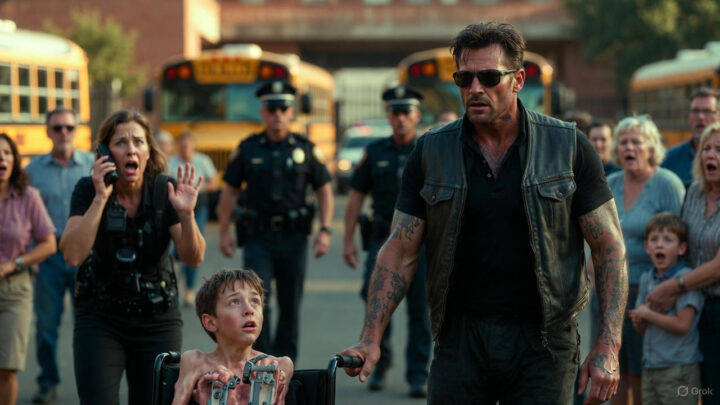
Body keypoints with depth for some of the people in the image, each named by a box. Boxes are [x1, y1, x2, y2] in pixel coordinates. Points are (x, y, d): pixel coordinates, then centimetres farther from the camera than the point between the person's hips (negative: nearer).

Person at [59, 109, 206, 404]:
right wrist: (100, 199, -26)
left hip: (157, 321, 1)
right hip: (100, 318, -1)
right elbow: (72, 255, -21)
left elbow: (194, 258, -11)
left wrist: (186, 214, -29)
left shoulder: (165, 190, -6)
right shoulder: (88, 190, -8)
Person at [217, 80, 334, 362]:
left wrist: (325, 231, -4)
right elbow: (229, 192, 9)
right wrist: (224, 232, 3)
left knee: (290, 306, 6)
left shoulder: (306, 149, 4)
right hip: (258, 238, -1)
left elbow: (324, 191, 6)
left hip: (293, 238, 1)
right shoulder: (248, 149, 4)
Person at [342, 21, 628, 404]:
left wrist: (608, 345, -9)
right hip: (460, 340, 2)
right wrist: (371, 338, -6)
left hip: (542, 344, -1)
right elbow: (400, 251, 5)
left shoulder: (568, 147, -2)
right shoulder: (430, 151, 4)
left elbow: (609, 247, -1)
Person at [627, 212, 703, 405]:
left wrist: (648, 313, -12)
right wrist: (638, 319, -8)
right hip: (650, 367, 8)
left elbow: (682, 324, -21)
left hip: (678, 369, -8)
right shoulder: (646, 279, 11)